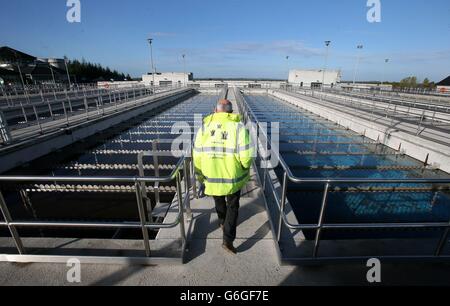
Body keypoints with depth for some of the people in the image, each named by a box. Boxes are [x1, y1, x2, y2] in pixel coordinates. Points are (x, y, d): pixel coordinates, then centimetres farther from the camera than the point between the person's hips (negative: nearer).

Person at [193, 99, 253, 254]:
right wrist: (245, 166, 4)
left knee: (219, 202, 29)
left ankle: (223, 222, 53)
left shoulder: (204, 127, -4)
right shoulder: (239, 127, -12)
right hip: (233, 177, -2)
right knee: (233, 206, 18)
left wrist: (200, 174, 11)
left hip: (211, 176, 3)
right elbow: (246, 156, -17)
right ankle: (228, 240, 17)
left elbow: (197, 155, -3)